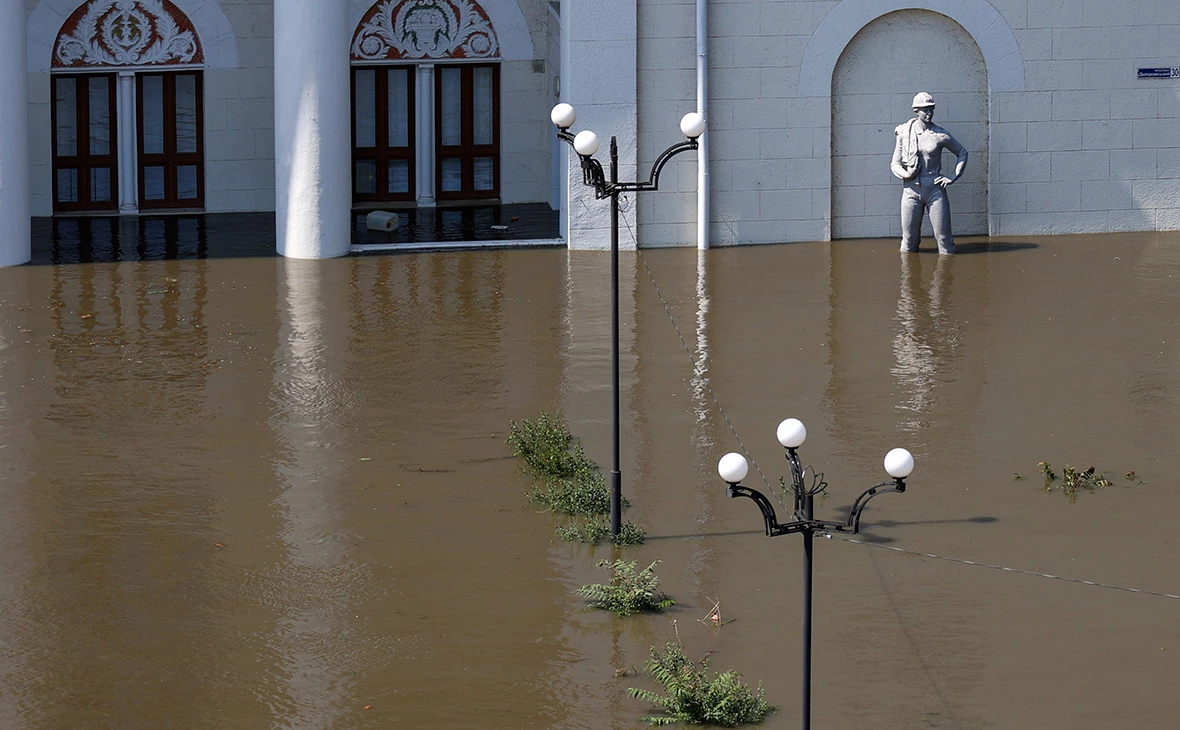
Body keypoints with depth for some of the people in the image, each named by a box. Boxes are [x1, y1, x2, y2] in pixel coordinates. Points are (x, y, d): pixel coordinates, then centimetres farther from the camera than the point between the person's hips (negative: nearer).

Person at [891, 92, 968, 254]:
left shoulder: (940, 135, 1)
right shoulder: (904, 133, 3)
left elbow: (962, 152, 14)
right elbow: (895, 164, 7)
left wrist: (954, 177, 5)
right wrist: (906, 174, -14)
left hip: (935, 188, -1)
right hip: (912, 189, 1)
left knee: (943, 234, -2)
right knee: (909, 239, 3)